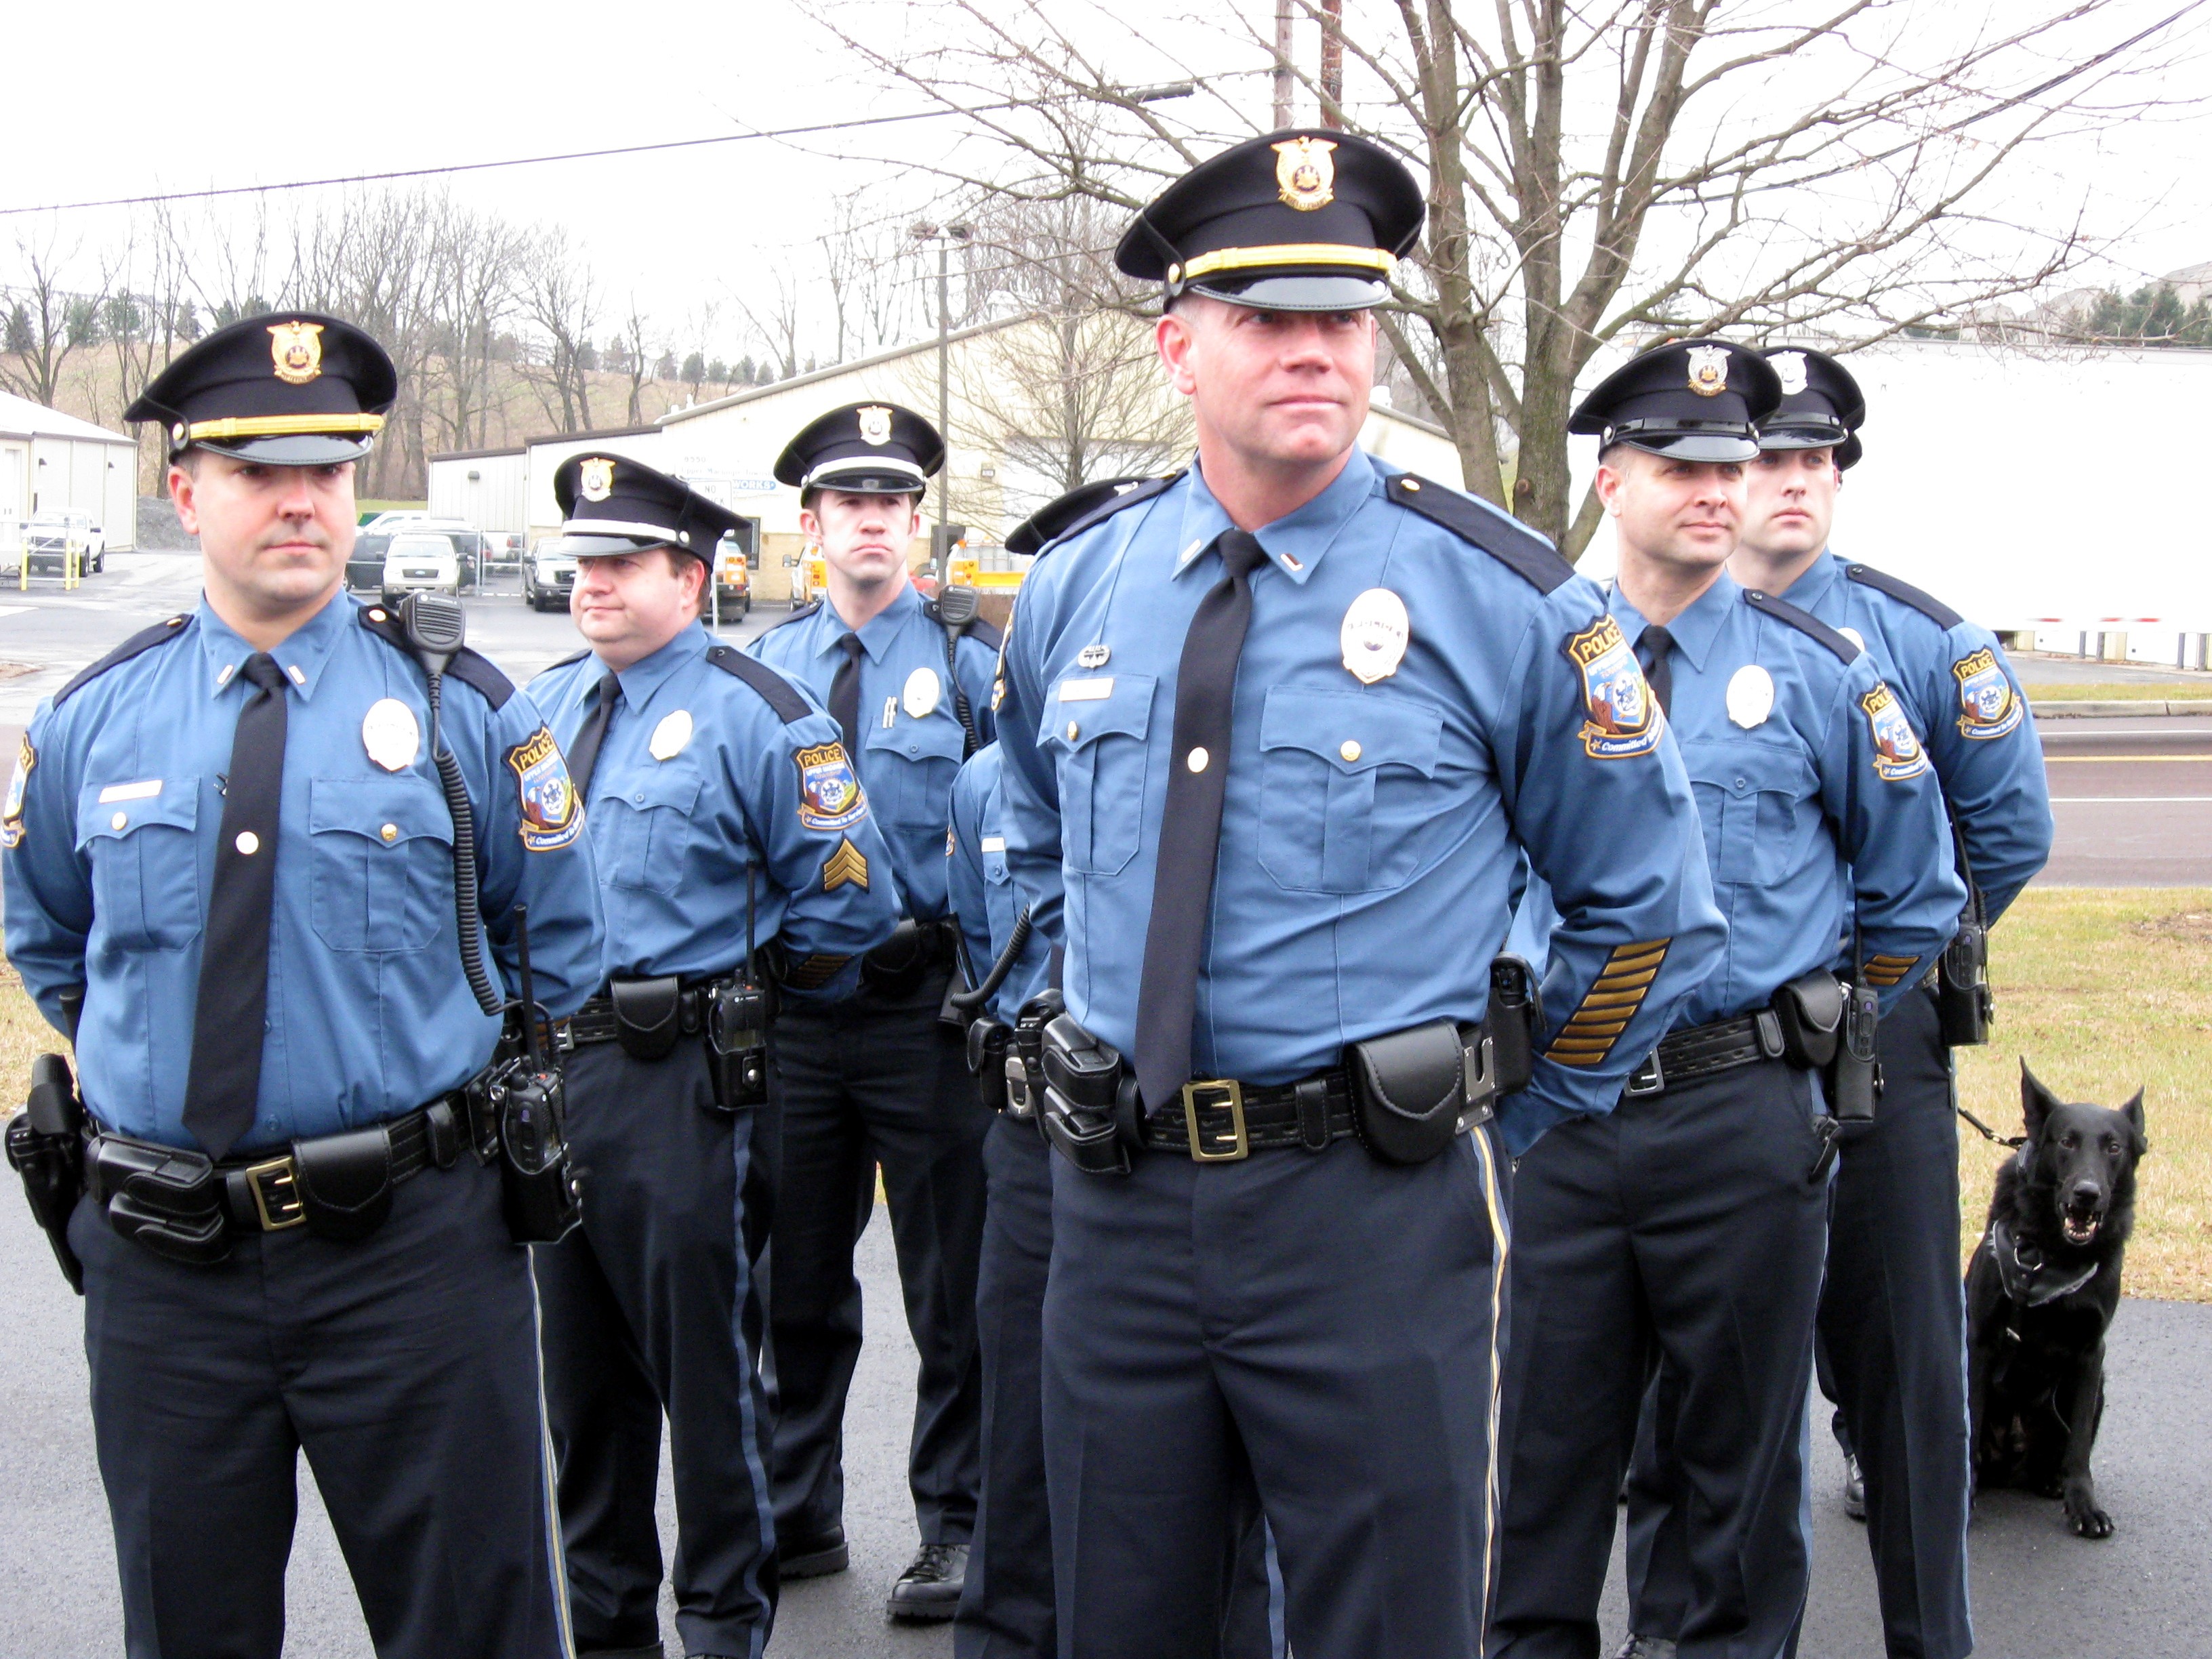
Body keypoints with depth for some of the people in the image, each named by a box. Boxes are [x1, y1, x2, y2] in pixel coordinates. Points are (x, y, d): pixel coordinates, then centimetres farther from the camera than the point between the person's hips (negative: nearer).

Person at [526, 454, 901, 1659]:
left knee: (704, 1363, 2)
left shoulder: (754, 716, -9)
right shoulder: (544, 707, 12)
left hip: (683, 1083, -6)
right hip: (550, 1067, 7)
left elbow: (847, 898, -8)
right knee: (582, 1363, 15)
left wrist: (748, 985, 1)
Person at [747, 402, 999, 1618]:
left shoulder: (970, 663, 0)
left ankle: (954, 1529, 19)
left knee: (951, 1288, 5)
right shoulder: (765, 667, 9)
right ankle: (797, 1516, 28)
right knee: (796, 1284, 12)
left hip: (925, 1007, -3)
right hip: (792, 1009, 3)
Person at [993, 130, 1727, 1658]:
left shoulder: (1498, 596, -7)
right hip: (1120, 1197, 4)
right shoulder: (1077, 590, 6)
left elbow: (1652, 910, 2)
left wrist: (1507, 1120, 3)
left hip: (1377, 1207, -4)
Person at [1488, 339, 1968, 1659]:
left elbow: (1919, 892, 10)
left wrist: (1823, 1031, 11)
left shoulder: (1818, 670, 1)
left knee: (1745, 1438, 10)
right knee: (1549, 1434, 8)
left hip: (1746, 1111, -1)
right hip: (1562, 1105, 2)